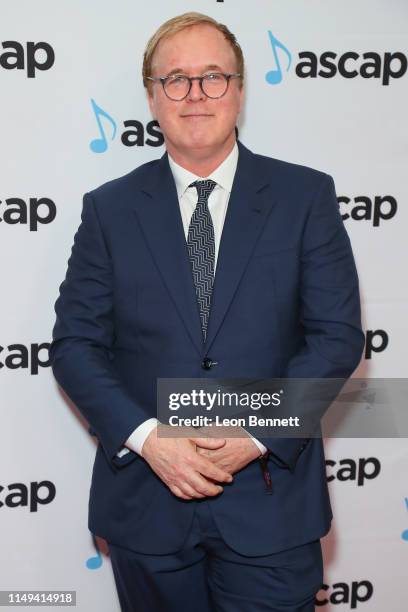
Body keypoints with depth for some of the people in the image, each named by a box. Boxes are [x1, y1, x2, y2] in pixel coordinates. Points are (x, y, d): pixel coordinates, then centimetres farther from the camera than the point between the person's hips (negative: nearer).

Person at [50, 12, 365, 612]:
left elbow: (338, 334, -4)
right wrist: (146, 437, -14)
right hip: (146, 503, 1)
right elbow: (74, 343, 0)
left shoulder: (305, 196, -1)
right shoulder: (109, 208, 3)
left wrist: (258, 435, -14)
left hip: (269, 500, -1)